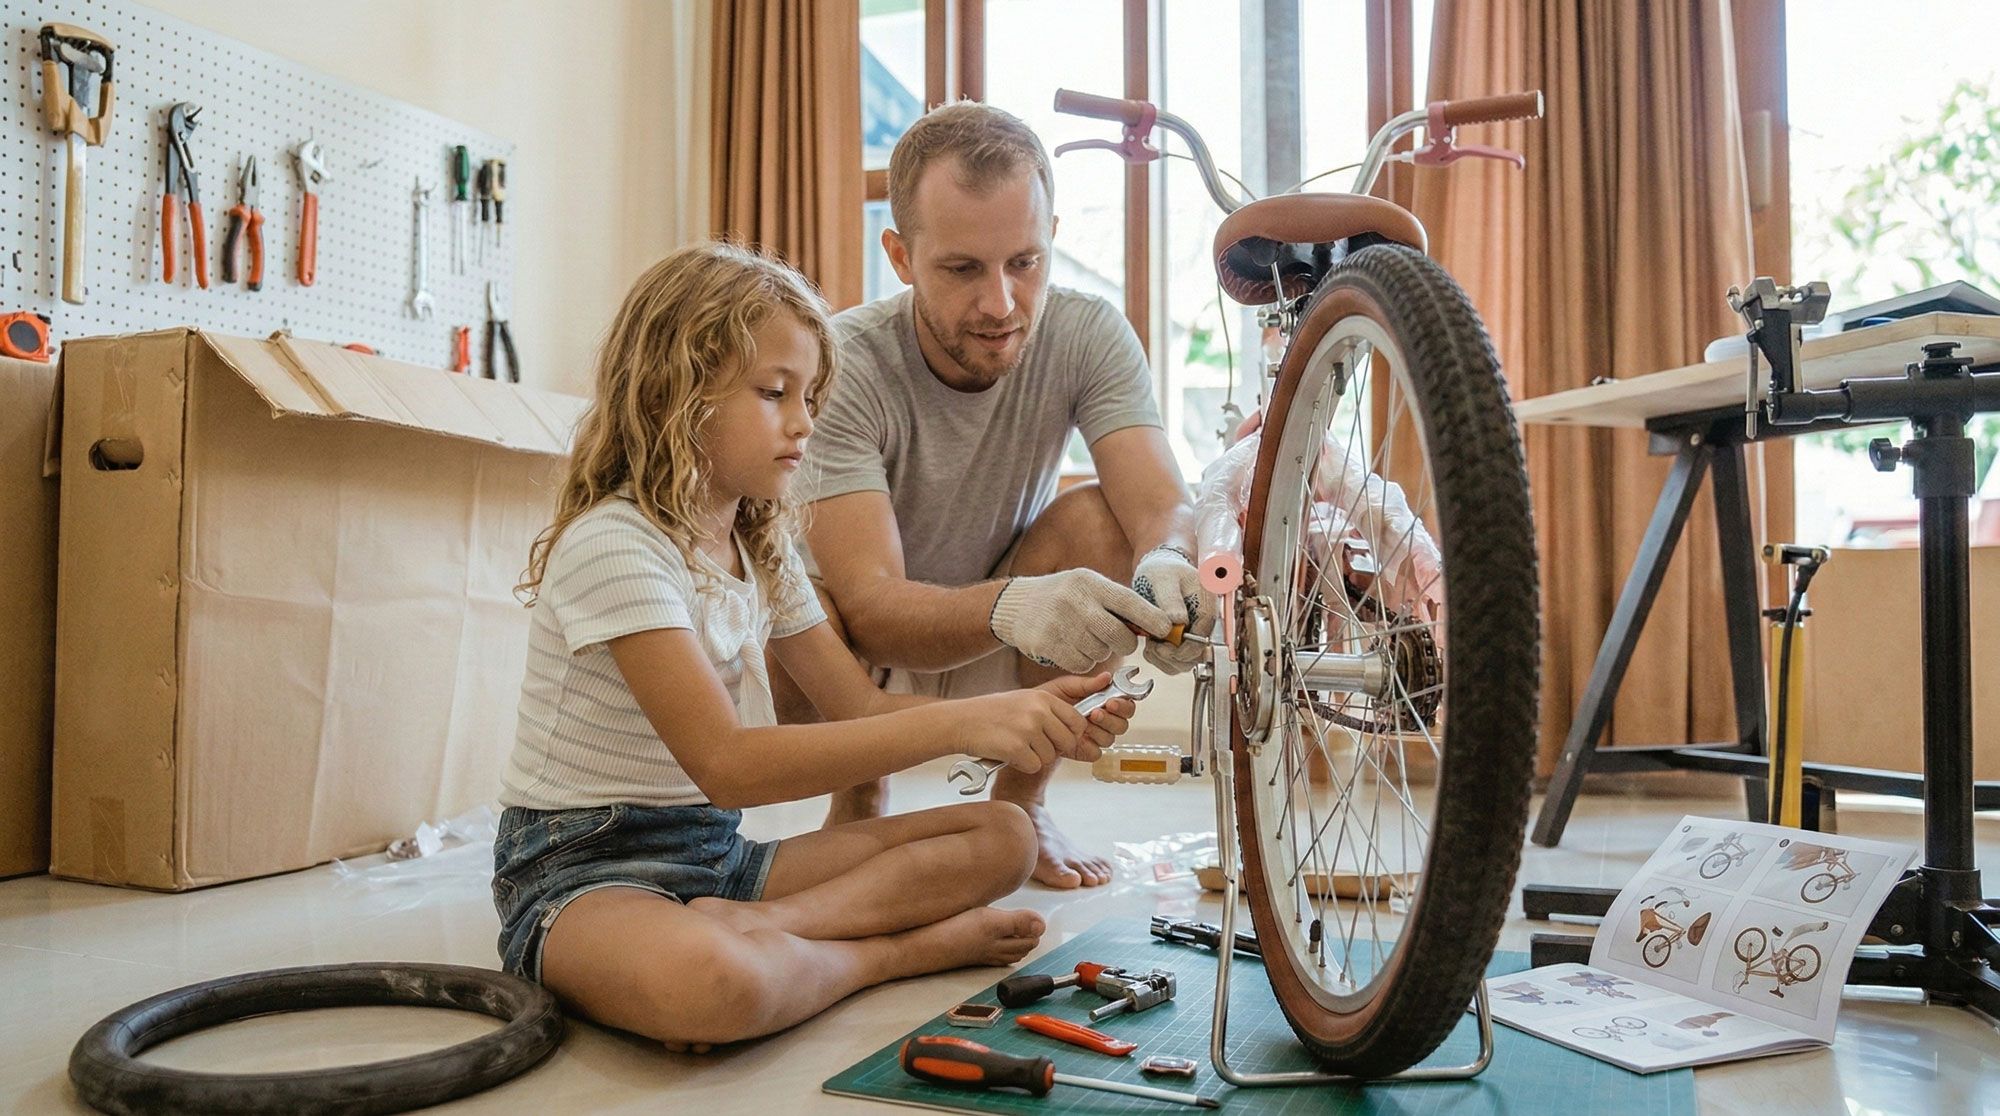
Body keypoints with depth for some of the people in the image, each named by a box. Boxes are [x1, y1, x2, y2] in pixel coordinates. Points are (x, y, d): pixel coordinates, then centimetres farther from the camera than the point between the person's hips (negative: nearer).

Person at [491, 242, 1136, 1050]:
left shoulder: (762, 546, 10)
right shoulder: (613, 545, -18)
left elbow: (859, 706, 4)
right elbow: (727, 763, -26)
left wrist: (1023, 717, -11)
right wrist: (956, 724, -30)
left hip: (718, 853, 8)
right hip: (586, 867, -8)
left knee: (1000, 837, -2)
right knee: (710, 982, -43)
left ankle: (755, 926, -20)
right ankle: (902, 948, -13)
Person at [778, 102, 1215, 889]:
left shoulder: (1087, 336, -16)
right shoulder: (845, 366, -26)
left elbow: (1166, 505, -27)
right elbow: (870, 608, -35)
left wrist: (1167, 565, -52)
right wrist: (1011, 607, -55)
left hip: (999, 658, 2)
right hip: (869, 657, -2)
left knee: (1103, 524, -25)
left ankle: (1019, 805, -3)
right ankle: (858, 808, 1)